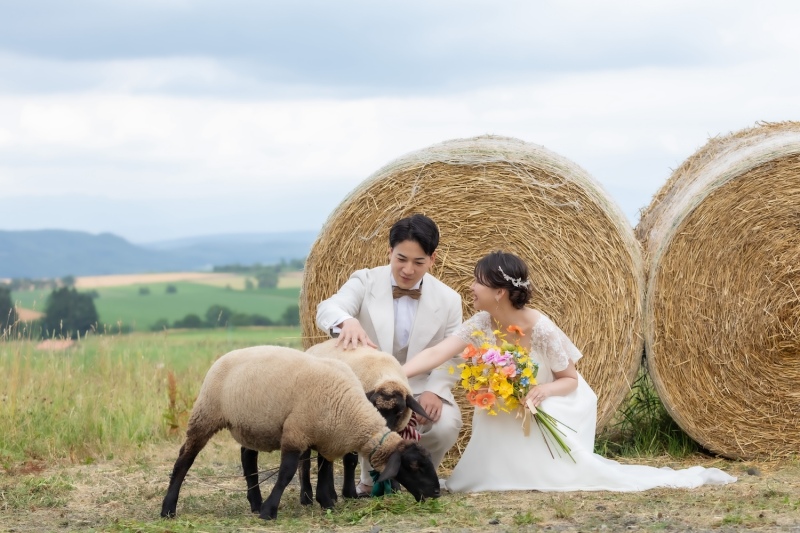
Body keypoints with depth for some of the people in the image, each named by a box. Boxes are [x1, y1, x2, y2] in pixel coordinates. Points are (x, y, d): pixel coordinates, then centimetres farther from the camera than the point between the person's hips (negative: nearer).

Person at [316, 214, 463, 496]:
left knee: (445, 426, -31)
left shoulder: (448, 299, 2)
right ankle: (373, 478, 0)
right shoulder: (365, 281, -4)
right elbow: (327, 310, -22)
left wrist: (434, 390, -21)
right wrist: (348, 321, -48)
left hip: (421, 390, 1)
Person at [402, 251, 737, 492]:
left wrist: (544, 390, -38)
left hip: (556, 406, -5)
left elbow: (571, 381, -17)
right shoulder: (481, 325, -18)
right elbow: (436, 354, -26)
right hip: (511, 410, 5)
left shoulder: (542, 330, -30)